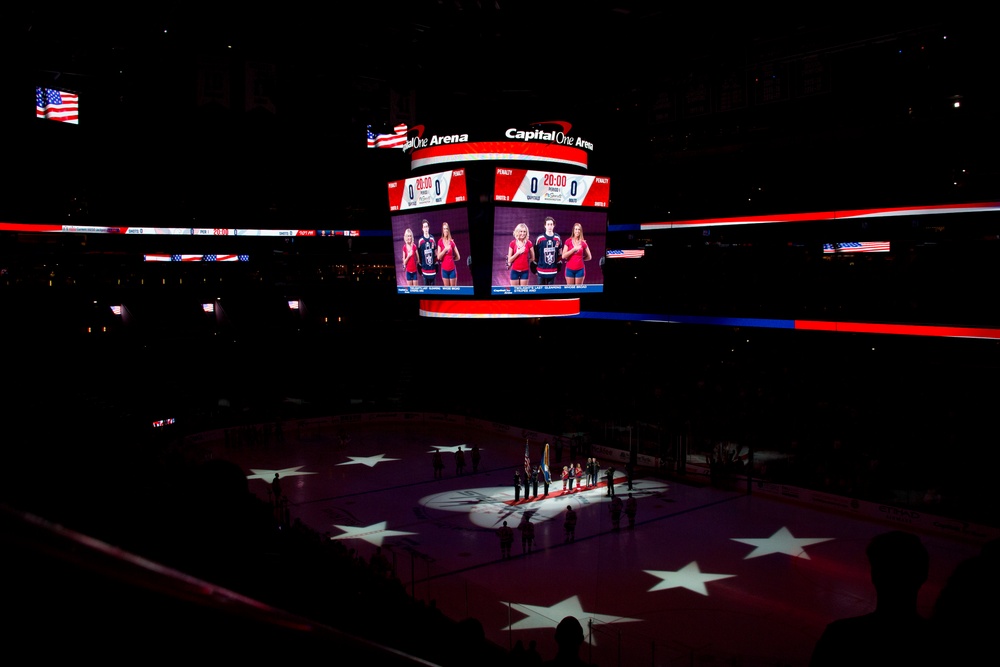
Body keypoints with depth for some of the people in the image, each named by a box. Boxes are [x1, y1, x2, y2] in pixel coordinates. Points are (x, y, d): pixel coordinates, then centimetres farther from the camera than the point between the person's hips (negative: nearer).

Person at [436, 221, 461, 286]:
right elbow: (439, 257, -8)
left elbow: (458, 257, 8)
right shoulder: (440, 242, -1)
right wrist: (445, 249, -15)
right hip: (444, 269, 0)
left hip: (452, 269, 0)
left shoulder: (452, 242, 1)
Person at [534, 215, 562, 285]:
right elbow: (535, 253, 0)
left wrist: (559, 264, 13)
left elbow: (560, 253, 12)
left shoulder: (557, 238, 2)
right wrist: (534, 265, 2)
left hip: (553, 270, 2)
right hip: (541, 269, -2)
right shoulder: (540, 238, -7)